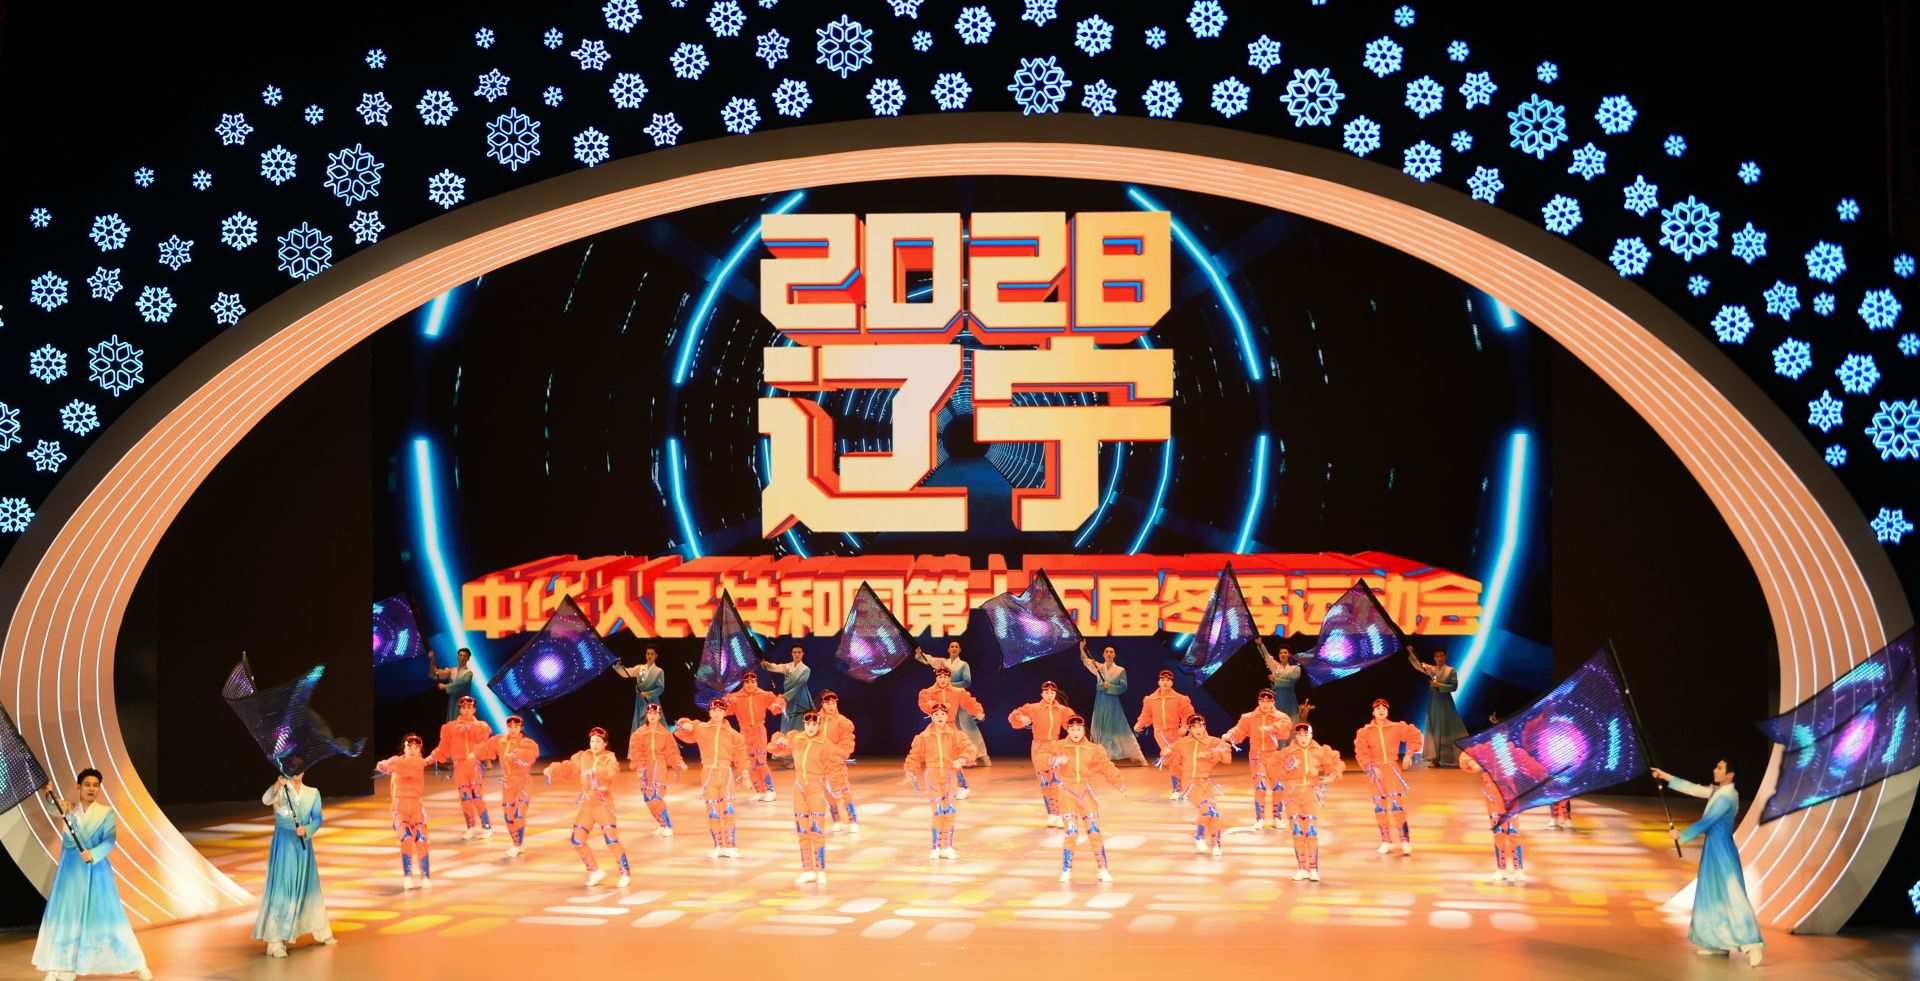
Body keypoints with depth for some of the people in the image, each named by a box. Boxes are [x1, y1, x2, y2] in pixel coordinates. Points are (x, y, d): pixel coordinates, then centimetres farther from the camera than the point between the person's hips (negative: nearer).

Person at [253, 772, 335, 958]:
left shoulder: (312, 793, 6)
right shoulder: (280, 790, -6)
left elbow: (317, 818, 0)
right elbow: (266, 800, -27)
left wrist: (307, 829, -20)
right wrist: (278, 785, -45)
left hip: (304, 844, 5)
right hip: (284, 843, -4)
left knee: (309, 886, 18)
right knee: (281, 889, -9)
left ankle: (321, 931, 34)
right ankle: (275, 941, -9)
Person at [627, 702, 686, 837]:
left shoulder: (665, 733, 2)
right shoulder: (639, 733, 3)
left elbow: (671, 751, 2)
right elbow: (636, 751, -3)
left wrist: (679, 763, -11)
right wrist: (639, 767, -14)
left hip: (660, 766, -3)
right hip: (646, 767, 3)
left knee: (657, 796, -16)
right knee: (649, 798, 5)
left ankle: (668, 827, -10)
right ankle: (662, 825, 21)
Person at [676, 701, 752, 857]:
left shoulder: (732, 733, 6)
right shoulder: (700, 729, 8)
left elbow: (740, 756, 8)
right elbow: (679, 731, 12)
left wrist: (744, 776, 5)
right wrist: (684, 725, -11)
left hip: (726, 773, -1)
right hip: (708, 773, 1)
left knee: (727, 809, -9)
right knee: (713, 811, 3)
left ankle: (731, 846, -6)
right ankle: (719, 846, 11)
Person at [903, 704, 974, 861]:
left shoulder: (954, 735, 2)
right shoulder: (924, 737, 2)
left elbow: (969, 748, -5)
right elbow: (915, 756, 7)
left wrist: (961, 760, -23)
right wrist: (910, 773, -1)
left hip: (949, 776, 2)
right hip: (932, 776, -2)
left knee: (950, 811, 1)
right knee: (938, 811, -10)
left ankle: (946, 847, 13)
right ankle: (936, 847, -1)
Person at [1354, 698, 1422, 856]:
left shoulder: (1396, 728, 1)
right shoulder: (1365, 732, 1)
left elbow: (1415, 735, 10)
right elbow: (1361, 752, -5)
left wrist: (1408, 755, 4)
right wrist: (1370, 768, -17)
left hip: (1393, 768, -2)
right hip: (1377, 770, 2)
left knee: (1397, 805, -11)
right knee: (1380, 807, 6)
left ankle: (1405, 841, -8)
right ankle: (1386, 841, 16)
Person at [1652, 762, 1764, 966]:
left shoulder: (1727, 797, -20)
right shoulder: (1719, 791, 9)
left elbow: (1706, 822, -19)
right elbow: (1693, 788, 15)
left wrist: (1681, 835, -9)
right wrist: (1666, 777, 13)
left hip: (1722, 850, -10)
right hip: (1714, 849, 10)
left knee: (1732, 896, -13)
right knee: (1713, 895, 14)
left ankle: (1752, 945, -17)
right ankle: (1717, 942, 20)